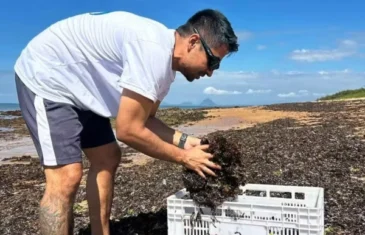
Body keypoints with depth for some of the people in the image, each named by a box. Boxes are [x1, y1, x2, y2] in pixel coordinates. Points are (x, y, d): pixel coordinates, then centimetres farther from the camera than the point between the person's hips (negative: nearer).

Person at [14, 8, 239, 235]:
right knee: (67, 177, -17)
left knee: (107, 160, 10)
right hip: (45, 76, -10)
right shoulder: (153, 50, -31)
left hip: (77, 85, 10)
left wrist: (184, 140, -8)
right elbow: (129, 130, -28)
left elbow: (145, 119, 7)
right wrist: (184, 157, -17)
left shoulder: (165, 62, 1)